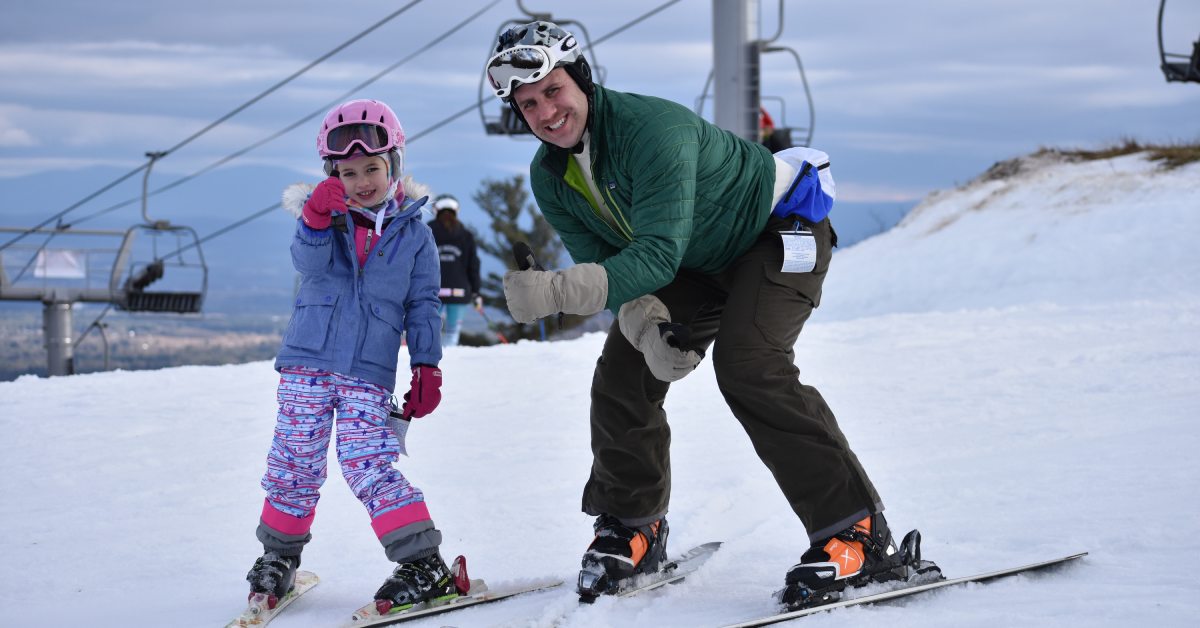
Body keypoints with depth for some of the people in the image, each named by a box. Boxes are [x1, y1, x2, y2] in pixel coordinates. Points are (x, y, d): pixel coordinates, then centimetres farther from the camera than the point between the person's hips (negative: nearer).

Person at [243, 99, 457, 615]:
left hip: (369, 374, -2)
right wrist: (317, 220, -34)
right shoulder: (325, 218, 4)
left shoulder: (413, 233, 5)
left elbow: (423, 306, 8)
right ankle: (279, 555, 27)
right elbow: (311, 263, -15)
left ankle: (425, 565, -12)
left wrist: (427, 367, 1)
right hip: (307, 362, 2)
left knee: (368, 466, -14)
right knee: (294, 465, 7)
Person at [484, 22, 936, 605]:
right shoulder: (550, 178, -11)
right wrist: (646, 325, -31)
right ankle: (632, 528, 16)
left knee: (747, 366, -27)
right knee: (622, 373, -4)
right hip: (697, 260, 8)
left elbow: (658, 255, -41)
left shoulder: (652, 128, -36)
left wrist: (556, 291, -54)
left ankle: (857, 533, -23)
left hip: (778, 230, -8)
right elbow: (604, 268, -9)